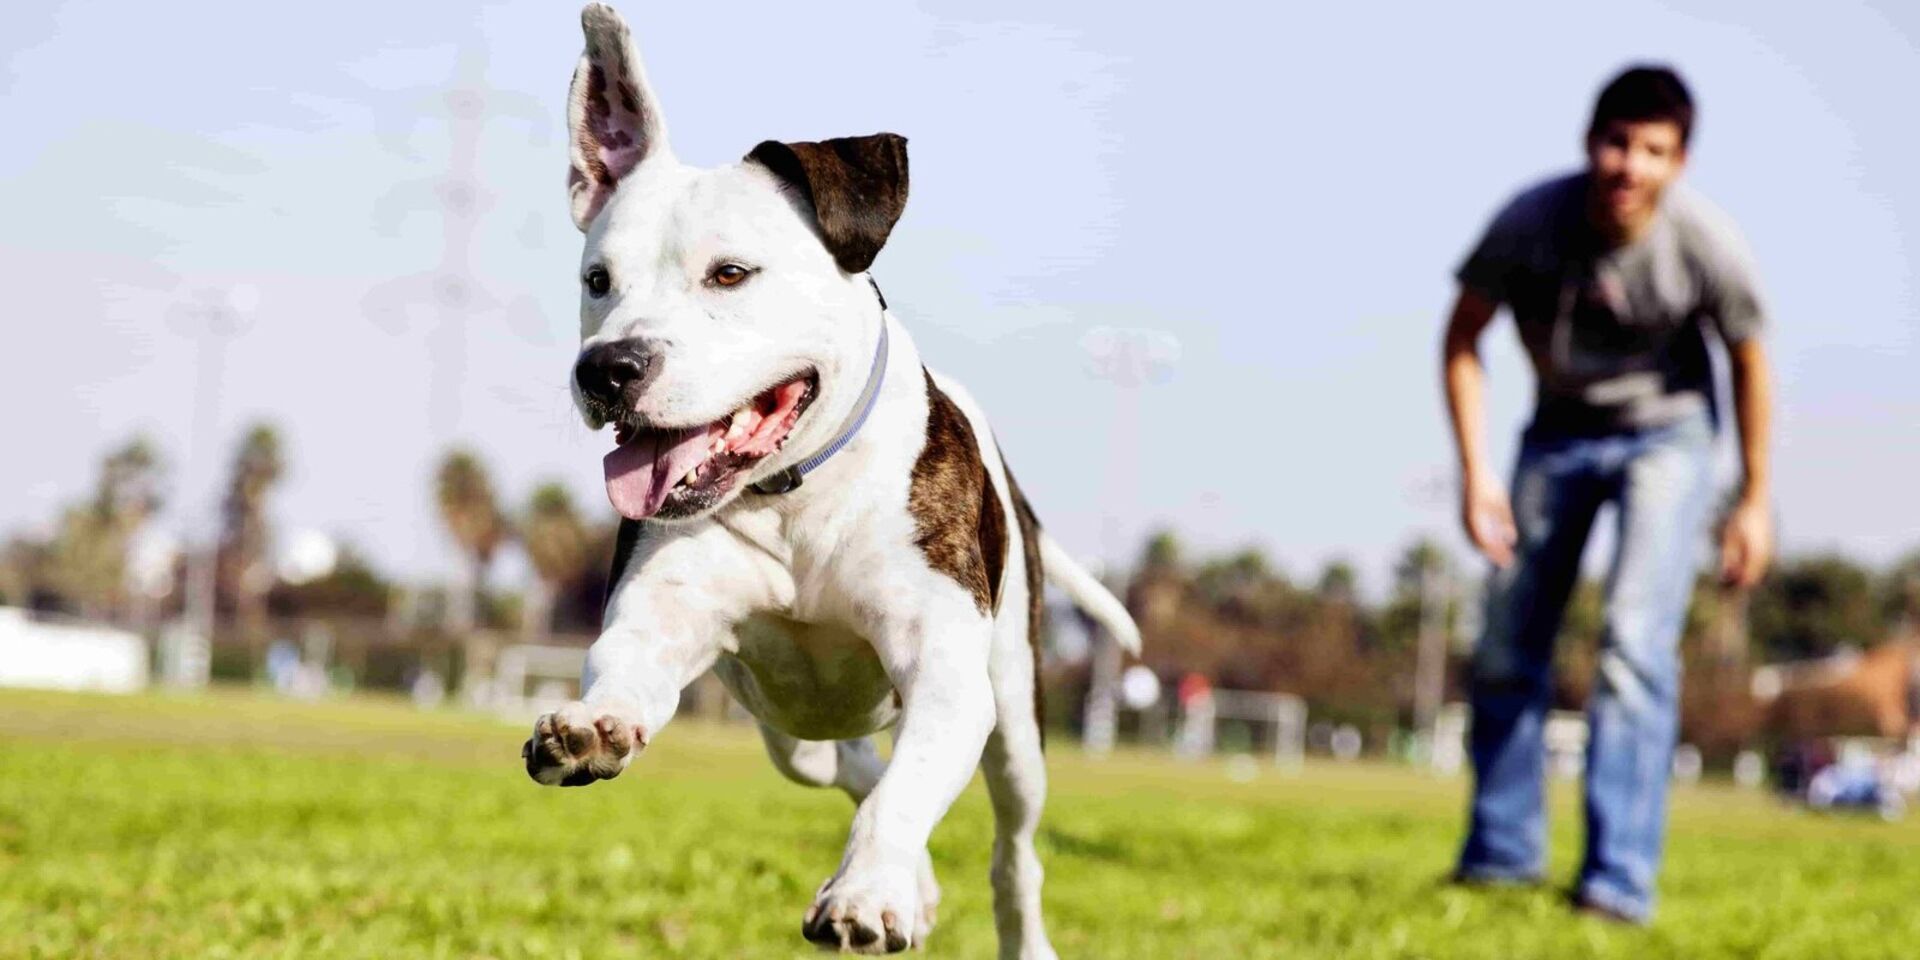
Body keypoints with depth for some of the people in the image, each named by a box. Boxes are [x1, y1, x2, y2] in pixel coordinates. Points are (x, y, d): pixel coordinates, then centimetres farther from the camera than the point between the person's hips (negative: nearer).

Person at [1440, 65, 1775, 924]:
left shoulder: (1706, 245, -27)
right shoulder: (1531, 221, -25)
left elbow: (1749, 364, -8)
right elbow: (1463, 341, -9)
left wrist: (1755, 501, -3)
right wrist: (1475, 473, -15)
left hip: (1665, 433, -3)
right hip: (1559, 431, 3)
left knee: (1635, 641, -19)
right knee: (1506, 649, 8)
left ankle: (1620, 879, -20)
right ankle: (1502, 853, 25)